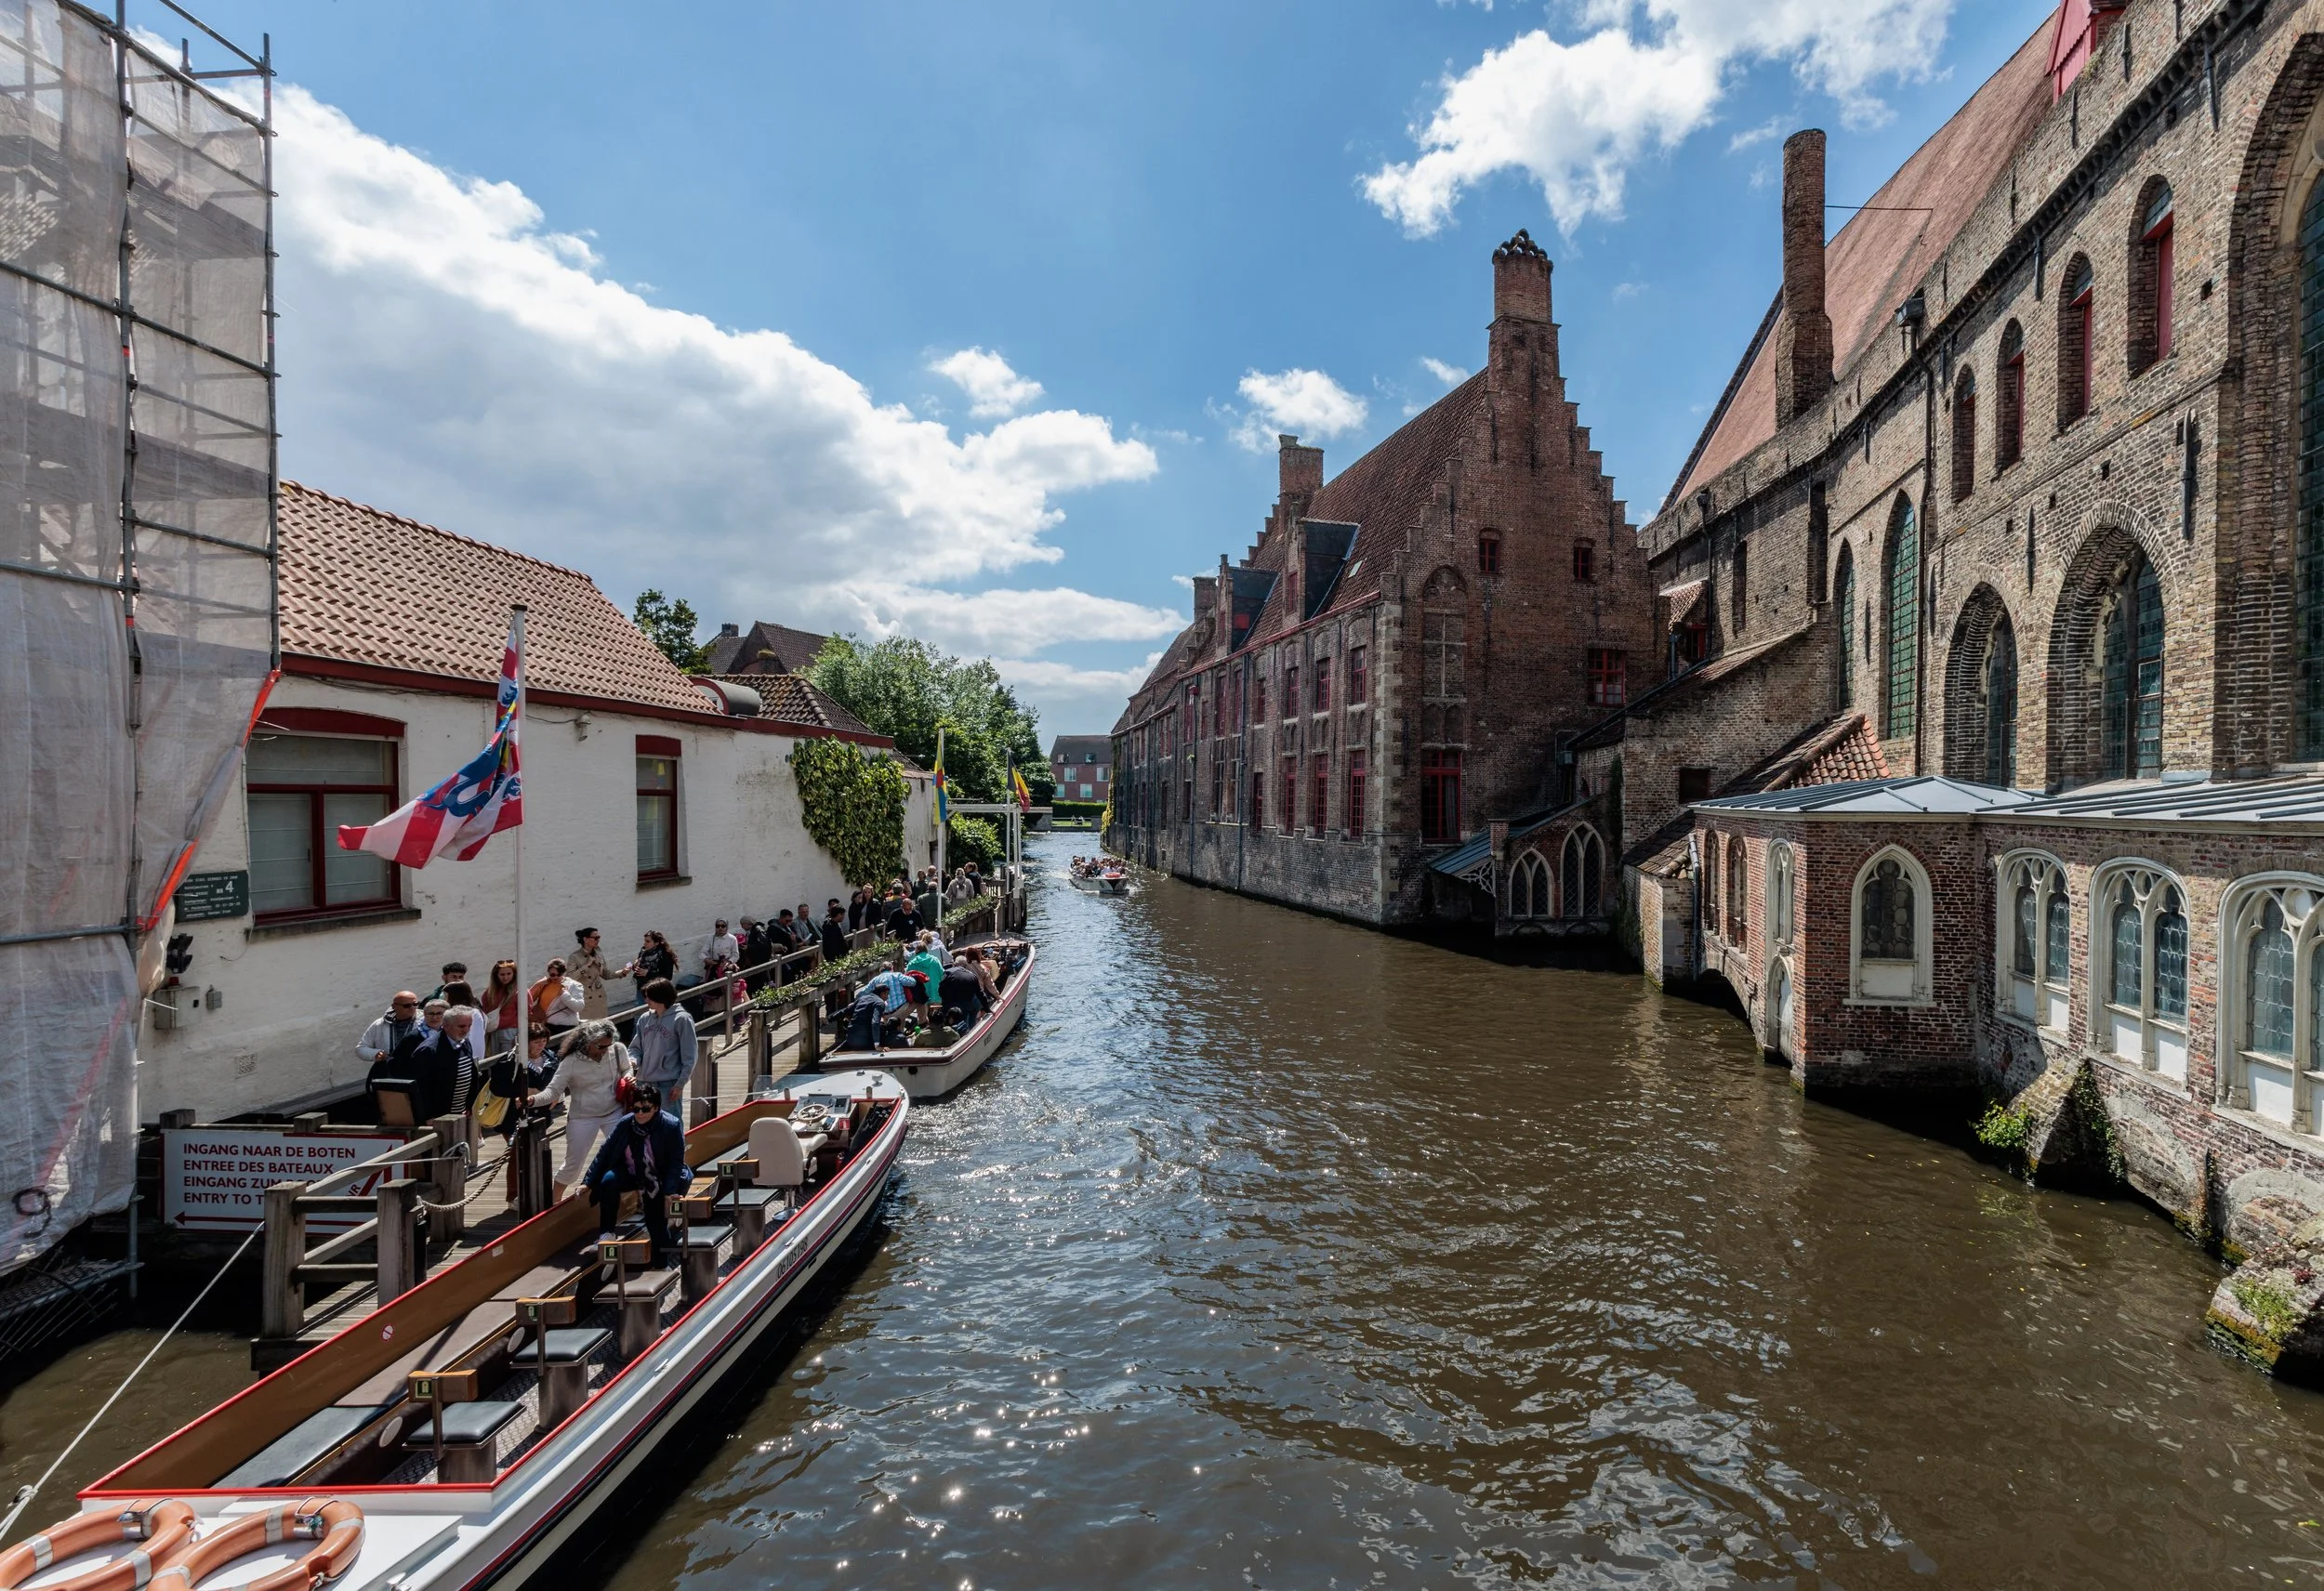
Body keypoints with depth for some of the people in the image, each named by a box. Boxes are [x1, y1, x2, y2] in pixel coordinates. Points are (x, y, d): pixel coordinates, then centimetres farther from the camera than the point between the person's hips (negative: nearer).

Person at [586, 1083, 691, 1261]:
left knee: (657, 1225, -9)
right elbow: (604, 1153, -6)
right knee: (608, 1180, -27)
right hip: (631, 1174, 3)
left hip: (658, 1181, -2)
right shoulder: (625, 1124, -14)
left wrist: (668, 1194, -26)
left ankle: (661, 1264, 14)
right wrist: (588, 1183, -7)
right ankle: (606, 1232, -13)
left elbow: (676, 1164, -18)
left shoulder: (671, 1126, -22)